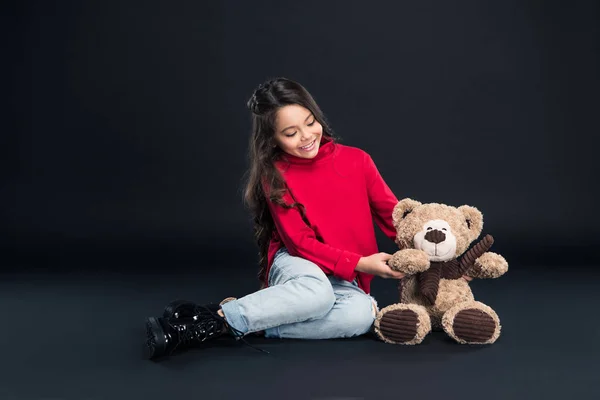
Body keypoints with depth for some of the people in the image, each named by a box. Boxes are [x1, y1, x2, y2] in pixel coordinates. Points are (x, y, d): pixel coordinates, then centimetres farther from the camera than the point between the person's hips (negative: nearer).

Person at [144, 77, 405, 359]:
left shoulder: (357, 160, -3)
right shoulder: (275, 175, -7)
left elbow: (393, 215, 2)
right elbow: (301, 243, -13)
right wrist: (359, 264, -22)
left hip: (345, 280, 3)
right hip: (298, 265, -3)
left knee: (362, 313, -33)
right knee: (316, 291, -40)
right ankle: (211, 316, -29)